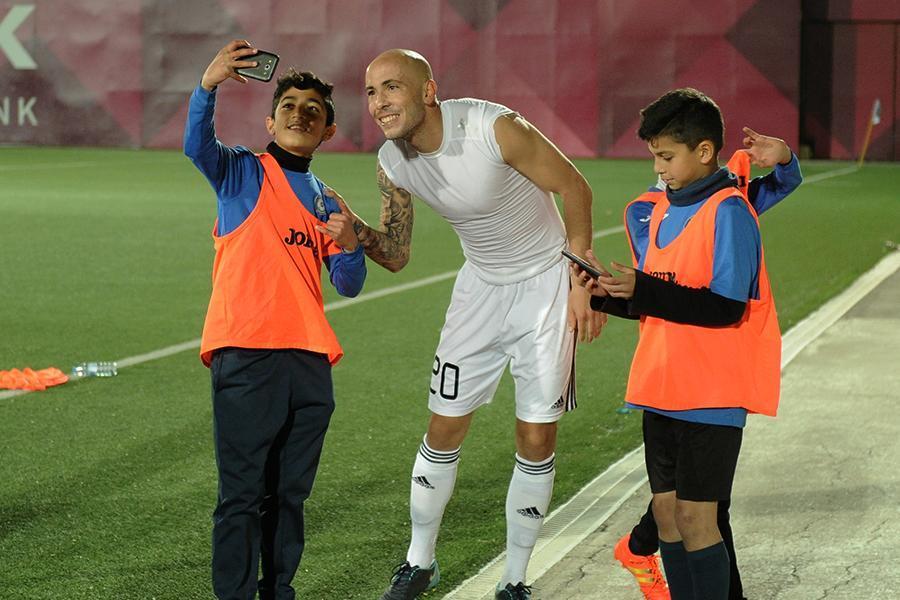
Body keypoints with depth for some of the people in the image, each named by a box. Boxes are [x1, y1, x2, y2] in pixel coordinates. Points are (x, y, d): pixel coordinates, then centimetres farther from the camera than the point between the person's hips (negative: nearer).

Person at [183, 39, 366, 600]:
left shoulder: (324, 200, 21)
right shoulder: (242, 171, 7)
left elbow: (349, 286, 19)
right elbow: (198, 146, -15)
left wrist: (350, 245, -4)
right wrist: (208, 86, -33)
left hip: (309, 360, 5)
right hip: (245, 353, -5)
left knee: (290, 492, 10)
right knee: (243, 493, -6)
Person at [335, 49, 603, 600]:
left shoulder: (493, 127, -27)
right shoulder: (392, 165, -9)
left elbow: (573, 187, -15)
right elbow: (397, 256, 2)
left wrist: (582, 282, -14)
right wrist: (361, 233, -21)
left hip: (546, 283, -4)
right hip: (481, 284, 4)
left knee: (537, 440, -2)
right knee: (444, 430, 3)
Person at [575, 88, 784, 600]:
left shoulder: (728, 212, -13)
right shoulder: (666, 210, 12)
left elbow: (726, 307, -21)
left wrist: (642, 290, -23)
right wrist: (609, 292, -2)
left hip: (711, 393, -8)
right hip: (663, 386, 8)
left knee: (694, 517, -6)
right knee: (666, 510, 11)